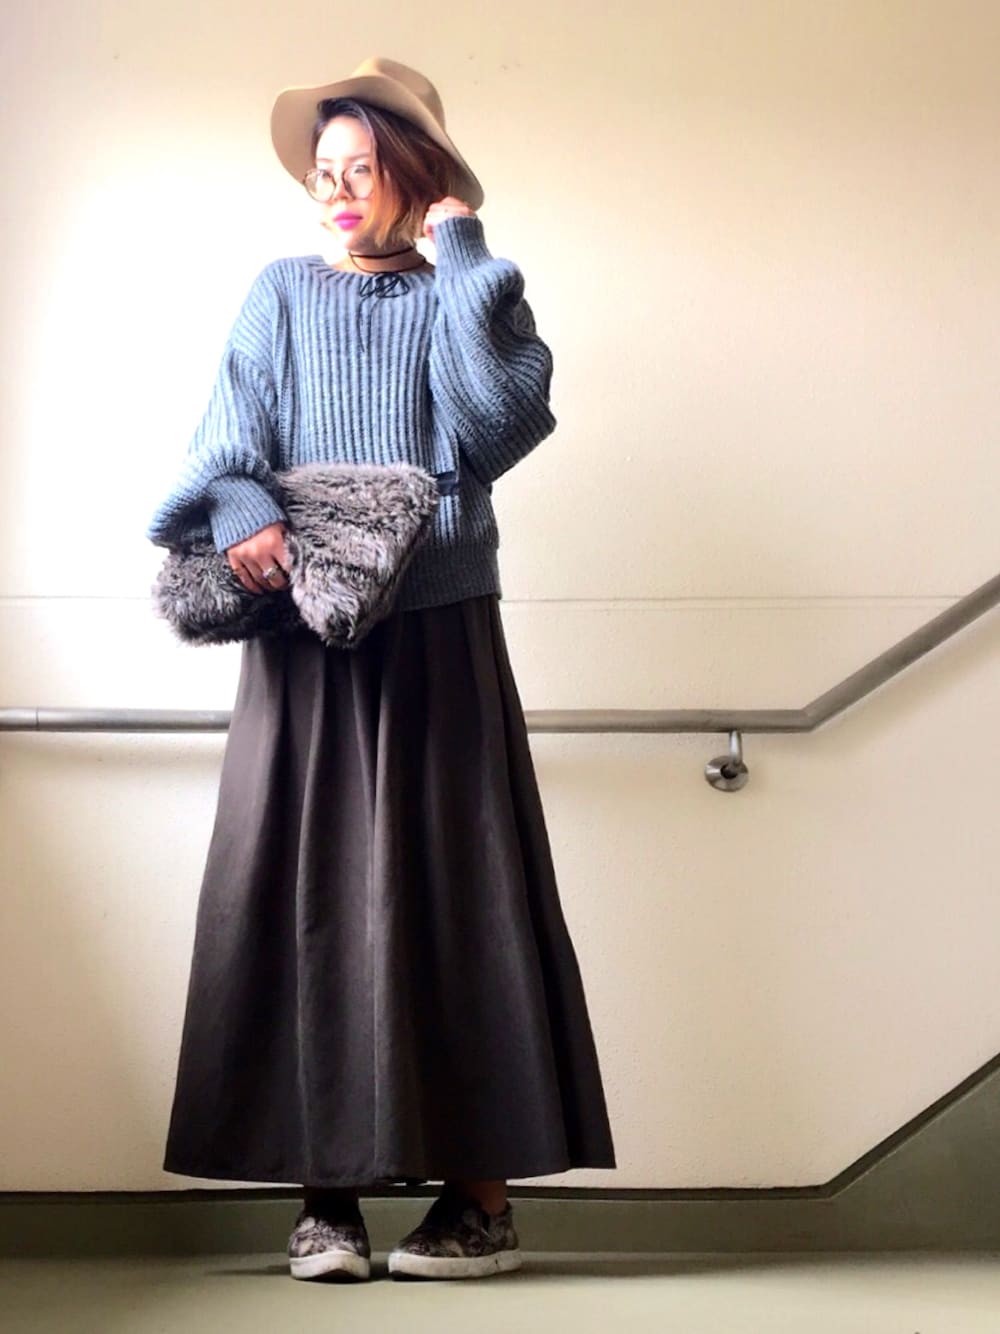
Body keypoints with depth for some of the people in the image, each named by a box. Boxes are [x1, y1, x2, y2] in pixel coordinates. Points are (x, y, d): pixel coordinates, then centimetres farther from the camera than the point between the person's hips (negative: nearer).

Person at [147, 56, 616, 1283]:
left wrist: (461, 254, -3)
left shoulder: (453, 300, 9)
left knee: (450, 886, -3)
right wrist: (242, 516, -21)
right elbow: (228, 436, 0)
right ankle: (326, 1191, 2)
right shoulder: (280, 295, 13)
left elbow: (502, 411, -10)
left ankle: (483, 1192, 0)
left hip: (435, 637, -1)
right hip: (302, 641, 1)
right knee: (304, 890, -3)